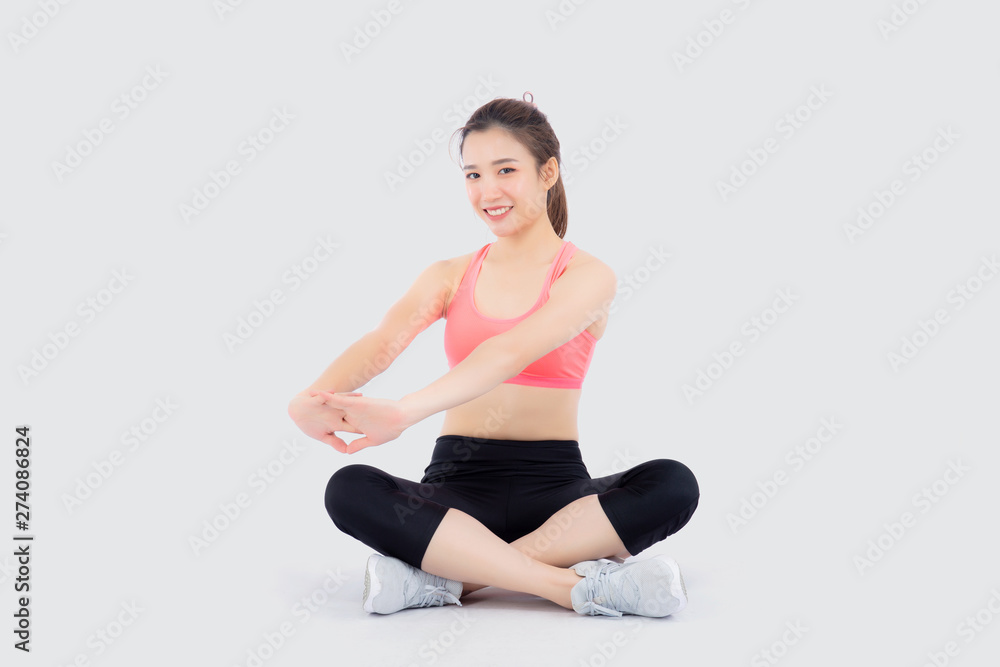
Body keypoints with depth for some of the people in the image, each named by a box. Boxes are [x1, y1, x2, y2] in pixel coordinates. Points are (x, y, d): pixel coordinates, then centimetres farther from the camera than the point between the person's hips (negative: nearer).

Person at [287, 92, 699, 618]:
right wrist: (316, 397, -33)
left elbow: (512, 352, -20)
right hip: (458, 483, 2)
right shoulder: (450, 277, 11)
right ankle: (580, 586, -30)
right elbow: (384, 340, -9)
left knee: (672, 485, -29)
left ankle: (444, 578, -30)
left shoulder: (587, 276, 0)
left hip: (554, 485, -1)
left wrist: (404, 412, -36)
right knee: (348, 491, -28)